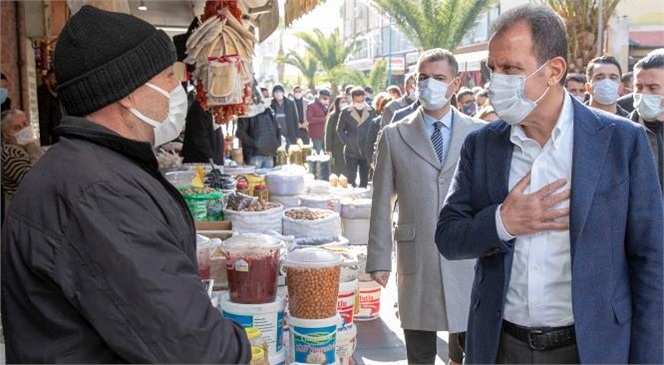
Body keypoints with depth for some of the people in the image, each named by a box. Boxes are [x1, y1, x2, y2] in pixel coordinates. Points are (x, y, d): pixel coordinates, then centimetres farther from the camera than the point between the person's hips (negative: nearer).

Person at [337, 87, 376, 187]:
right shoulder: (345, 112, 0)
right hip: (351, 152, -1)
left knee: (364, 181, 9)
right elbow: (340, 130, 6)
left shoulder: (371, 112, 3)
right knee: (351, 179, -4)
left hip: (366, 152, 1)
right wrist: (346, 142, -4)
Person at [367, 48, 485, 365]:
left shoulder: (479, 133, 3)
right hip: (415, 261, 0)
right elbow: (382, 203, 2)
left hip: (469, 259, 0)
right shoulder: (394, 136, 2)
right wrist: (379, 258, 0)